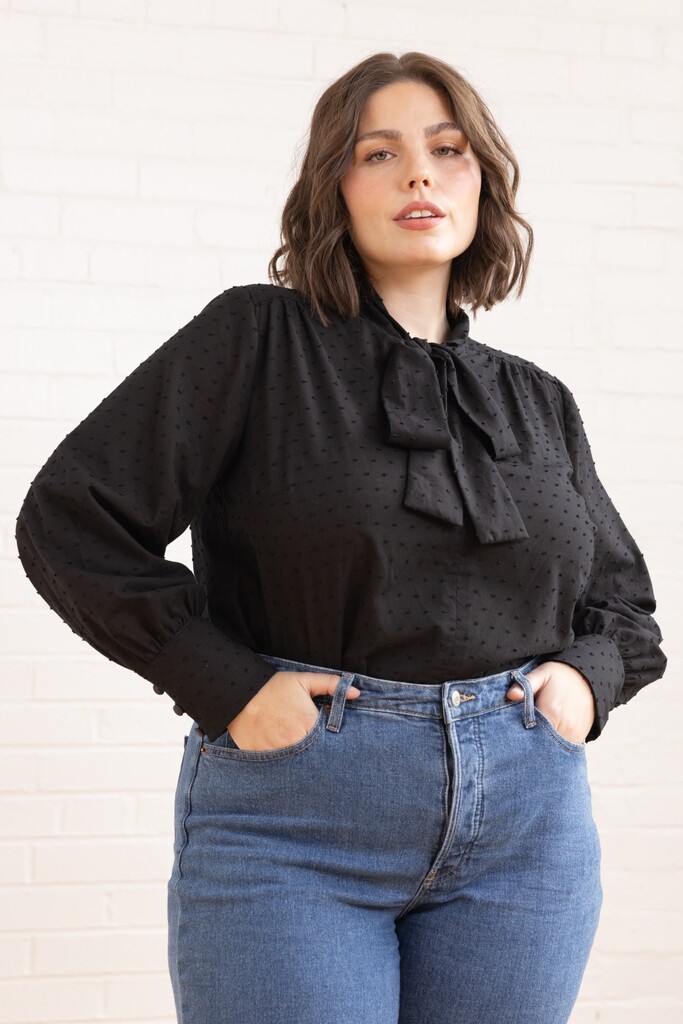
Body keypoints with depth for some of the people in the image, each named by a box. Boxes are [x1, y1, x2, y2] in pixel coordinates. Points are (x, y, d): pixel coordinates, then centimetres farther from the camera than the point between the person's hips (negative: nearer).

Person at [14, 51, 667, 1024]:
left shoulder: (540, 404, 13)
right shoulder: (257, 339, -1)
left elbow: (624, 598, 25)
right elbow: (70, 517, -7)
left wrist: (588, 676, 3)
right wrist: (225, 684, -13)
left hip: (522, 830, 4)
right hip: (292, 829, -4)